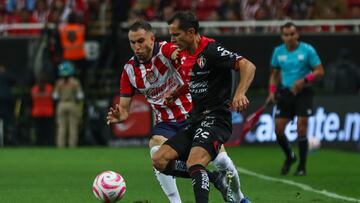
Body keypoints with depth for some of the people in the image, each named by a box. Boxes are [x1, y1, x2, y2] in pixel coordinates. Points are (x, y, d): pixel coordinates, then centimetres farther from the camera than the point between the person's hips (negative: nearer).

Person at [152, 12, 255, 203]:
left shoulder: (210, 50, -14)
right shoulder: (183, 55, 11)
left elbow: (248, 66, -24)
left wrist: (240, 94, -38)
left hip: (215, 118, -9)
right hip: (195, 120, 9)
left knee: (194, 164, -30)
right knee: (159, 160, -2)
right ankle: (217, 178, 3)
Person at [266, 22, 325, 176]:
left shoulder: (307, 50, -7)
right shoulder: (278, 52, 5)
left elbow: (319, 71, -7)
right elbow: (274, 74, 17)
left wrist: (304, 80, -21)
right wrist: (272, 91, 4)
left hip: (303, 93, -4)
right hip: (285, 93, 4)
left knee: (301, 129, -10)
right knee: (278, 130, 0)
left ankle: (302, 166, 1)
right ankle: (289, 157, 26)